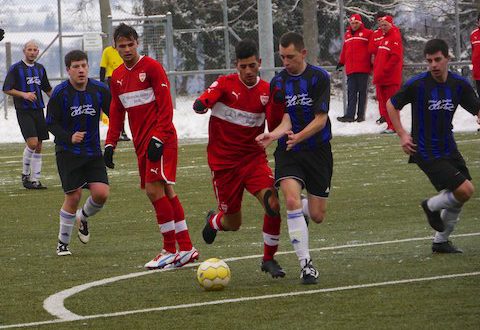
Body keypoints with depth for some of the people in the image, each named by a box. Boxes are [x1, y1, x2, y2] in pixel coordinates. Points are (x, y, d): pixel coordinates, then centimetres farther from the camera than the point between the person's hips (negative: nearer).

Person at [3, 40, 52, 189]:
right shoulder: (16, 68, -3)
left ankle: (35, 179, 9)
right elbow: (7, 89, -6)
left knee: (38, 147, 4)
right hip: (24, 111, -6)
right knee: (32, 143, -17)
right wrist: (24, 94, -18)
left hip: (38, 110, 6)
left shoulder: (40, 68, 14)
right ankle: (25, 174, 1)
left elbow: (47, 89, 24)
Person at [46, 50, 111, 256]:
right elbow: (51, 123, -5)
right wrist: (69, 137, -22)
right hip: (67, 152, -3)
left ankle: (83, 218, 24)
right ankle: (63, 242, 12)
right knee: (73, 196, -6)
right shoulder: (60, 93, -10)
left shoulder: (100, 90, -4)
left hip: (93, 152, 3)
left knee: (101, 193, -11)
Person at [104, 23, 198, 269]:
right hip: (141, 142, 7)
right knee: (165, 192, 7)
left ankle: (170, 251, -9)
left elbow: (165, 106, -11)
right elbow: (116, 113, 20)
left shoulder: (151, 67, -7)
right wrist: (110, 143, 11)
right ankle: (186, 248, 11)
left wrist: (158, 138, -18)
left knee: (154, 190, -14)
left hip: (161, 139, -7)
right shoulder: (117, 76, 14)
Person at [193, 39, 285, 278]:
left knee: (274, 205, -22)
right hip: (224, 162, -2)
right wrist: (201, 105, -48)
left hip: (253, 157, 2)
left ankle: (269, 259, -1)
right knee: (233, 223, 5)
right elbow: (204, 101, -24)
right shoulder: (226, 84, -7)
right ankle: (213, 221, 44)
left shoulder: (267, 91, 0)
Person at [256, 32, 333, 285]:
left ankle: (303, 206, 41)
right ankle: (305, 264, -18)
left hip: (317, 150, -1)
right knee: (292, 200, -23)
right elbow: (286, 121, -4)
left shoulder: (319, 77, -7)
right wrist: (273, 135, -26)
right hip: (288, 152, 1)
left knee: (317, 216, 2)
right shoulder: (278, 82, 2)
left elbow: (321, 119, -11)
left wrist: (298, 137, -28)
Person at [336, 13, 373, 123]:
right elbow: (345, 50, 23)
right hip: (351, 69, 4)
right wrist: (341, 62, 22)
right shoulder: (348, 35, 18)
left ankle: (361, 115, 6)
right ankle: (350, 115, -6)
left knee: (362, 92, 2)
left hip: (363, 69, -4)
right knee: (351, 93, -1)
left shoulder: (367, 33, 1)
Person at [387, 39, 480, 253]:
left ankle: (441, 241, 28)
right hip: (426, 152, -6)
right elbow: (392, 104, 1)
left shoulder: (459, 84, -2)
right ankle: (432, 206, 11)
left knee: (457, 199, 11)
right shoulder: (418, 84, -13)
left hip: (448, 149, 6)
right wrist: (402, 134, -6)